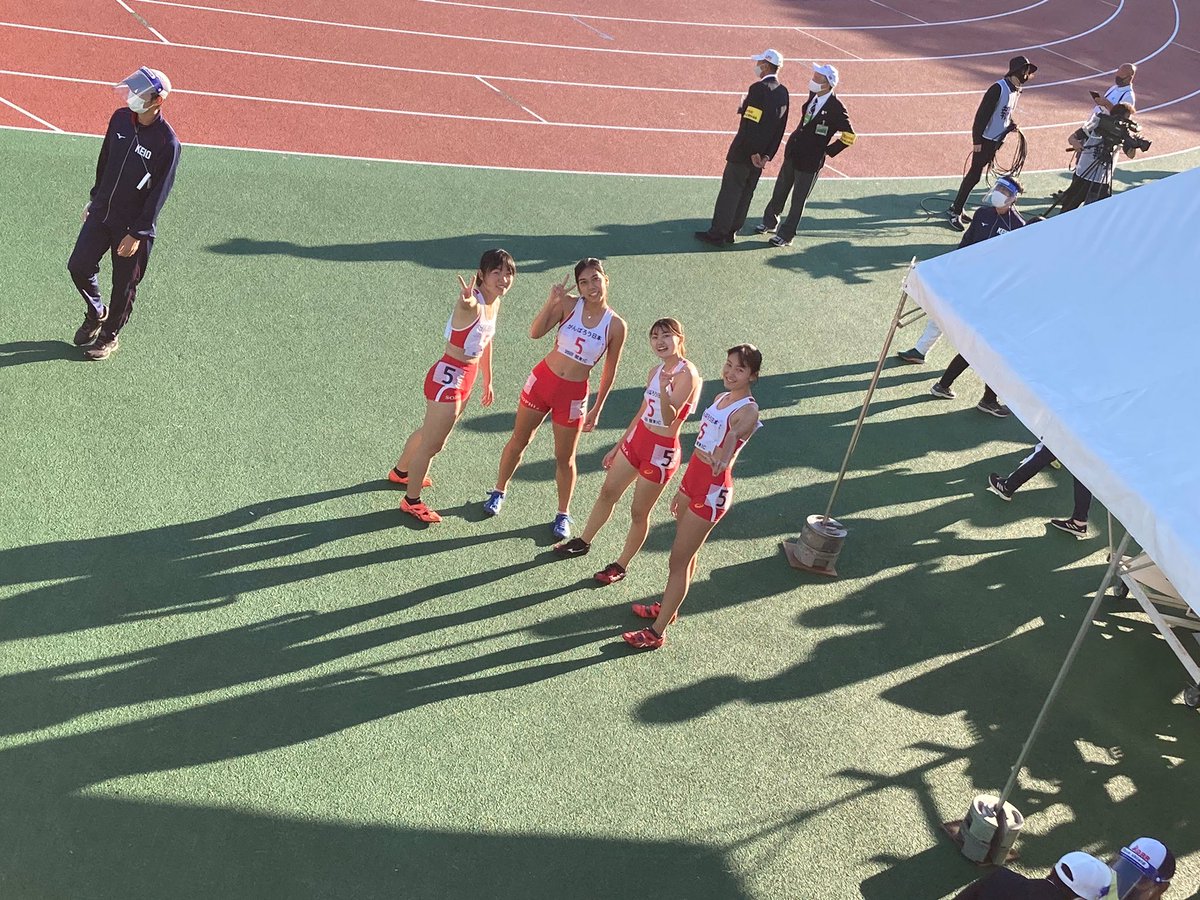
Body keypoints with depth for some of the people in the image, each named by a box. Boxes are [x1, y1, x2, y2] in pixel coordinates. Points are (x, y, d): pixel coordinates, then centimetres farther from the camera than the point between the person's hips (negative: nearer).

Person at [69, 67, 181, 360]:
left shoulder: (167, 143, -21)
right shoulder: (120, 118, -3)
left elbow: (158, 193, -18)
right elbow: (105, 160, 12)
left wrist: (137, 234, -17)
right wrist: (95, 199, 18)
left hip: (133, 225, -5)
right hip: (101, 212, 6)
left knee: (124, 284, 7)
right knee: (78, 265, 8)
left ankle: (109, 336, 29)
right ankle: (96, 313, 36)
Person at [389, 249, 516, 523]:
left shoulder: (494, 303, 3)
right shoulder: (472, 303, -25)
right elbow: (466, 305, -51)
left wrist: (487, 381, 22)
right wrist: (466, 300, -75)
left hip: (465, 379, 9)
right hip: (447, 378, -9)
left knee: (430, 432, 29)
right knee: (433, 443, 4)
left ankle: (400, 471, 53)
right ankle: (412, 500, 24)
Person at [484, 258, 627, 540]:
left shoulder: (615, 325, -10)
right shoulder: (568, 305, -8)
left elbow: (609, 371, -1)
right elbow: (535, 333, -17)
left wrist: (597, 409, 1)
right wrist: (551, 300, -27)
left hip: (573, 394, -2)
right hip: (542, 378, 2)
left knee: (564, 458, 8)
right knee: (519, 441, 15)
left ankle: (563, 514, 27)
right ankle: (500, 490, 38)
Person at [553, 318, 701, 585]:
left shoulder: (687, 373, -20)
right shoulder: (656, 371, 5)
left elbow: (669, 418, -27)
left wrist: (663, 392, -46)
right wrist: (618, 446, 19)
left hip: (661, 451, -8)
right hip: (637, 440, 8)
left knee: (639, 512, 6)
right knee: (607, 493, 19)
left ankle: (621, 565, 24)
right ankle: (583, 542, 39)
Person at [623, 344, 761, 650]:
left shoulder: (747, 411, -17)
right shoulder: (721, 398, 8)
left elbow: (735, 433, -40)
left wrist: (723, 457, -59)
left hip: (711, 492, -8)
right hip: (693, 481, 8)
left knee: (678, 560, -2)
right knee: (687, 553, 24)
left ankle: (656, 632, 7)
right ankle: (667, 607, 42)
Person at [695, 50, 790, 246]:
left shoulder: (758, 89, -19)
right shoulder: (783, 92, 6)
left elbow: (750, 124, -23)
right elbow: (780, 128, 6)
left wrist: (753, 153, -17)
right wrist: (767, 155, 6)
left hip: (744, 151, -8)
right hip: (761, 154, 8)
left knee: (729, 191, 1)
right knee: (745, 193, 15)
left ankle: (717, 233, 6)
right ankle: (731, 231, 23)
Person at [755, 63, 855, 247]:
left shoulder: (836, 108, -20)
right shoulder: (813, 96, -1)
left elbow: (849, 136, -16)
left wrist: (827, 150, -12)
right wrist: (796, 138, 11)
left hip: (810, 161, -7)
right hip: (792, 154, 7)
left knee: (798, 201, 7)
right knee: (779, 192, 21)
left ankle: (786, 235, 19)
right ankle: (770, 222, 40)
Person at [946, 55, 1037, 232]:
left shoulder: (1017, 90, 8)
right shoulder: (998, 88, -19)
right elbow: (982, 114, -20)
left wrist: (1010, 124, 0)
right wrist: (977, 140, -21)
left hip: (997, 141, 8)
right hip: (985, 139, -8)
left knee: (974, 175, 11)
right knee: (974, 174, -7)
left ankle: (956, 209, 17)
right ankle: (954, 211, 1)